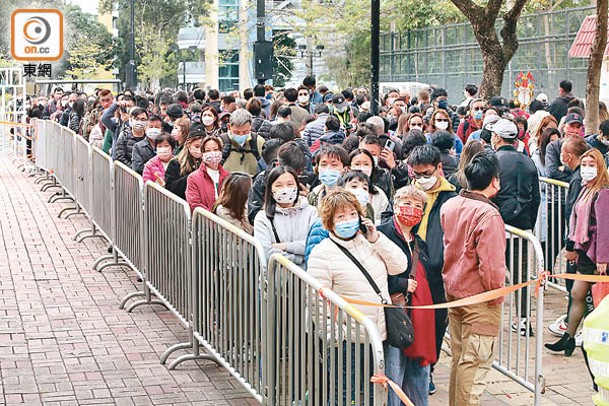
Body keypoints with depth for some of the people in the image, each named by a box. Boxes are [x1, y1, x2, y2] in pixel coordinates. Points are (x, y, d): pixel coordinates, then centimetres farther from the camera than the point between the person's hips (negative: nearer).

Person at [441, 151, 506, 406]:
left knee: (459, 358, 18)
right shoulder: (488, 215, -21)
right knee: (475, 361, 1)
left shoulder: (449, 206, 2)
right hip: (479, 299, -8)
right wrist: (497, 294, -8)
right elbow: (491, 263, -20)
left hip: (453, 292, 8)